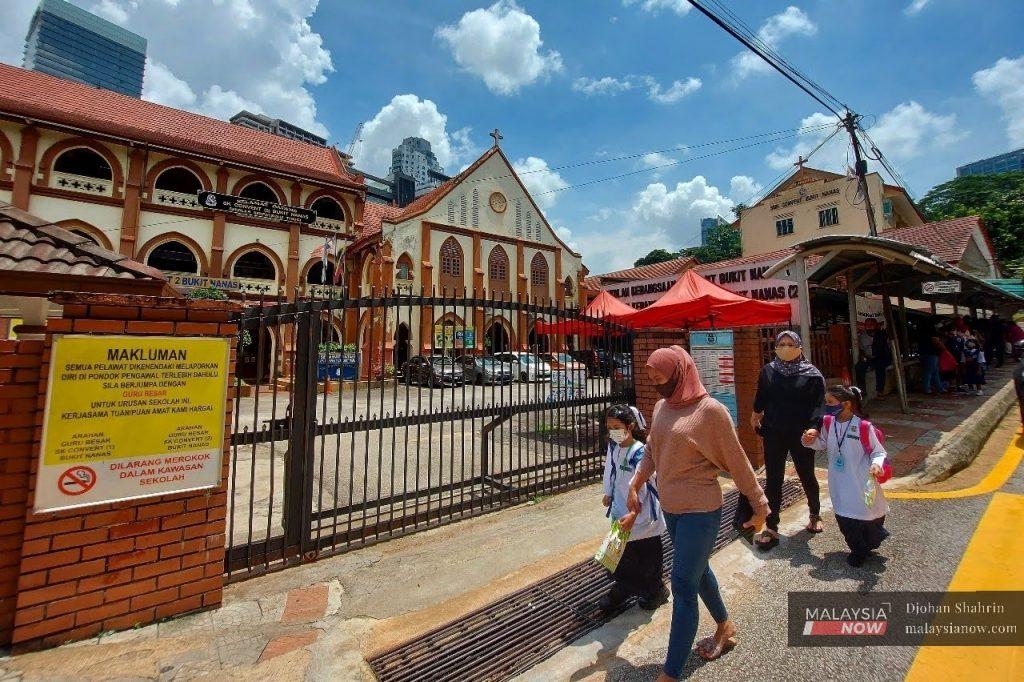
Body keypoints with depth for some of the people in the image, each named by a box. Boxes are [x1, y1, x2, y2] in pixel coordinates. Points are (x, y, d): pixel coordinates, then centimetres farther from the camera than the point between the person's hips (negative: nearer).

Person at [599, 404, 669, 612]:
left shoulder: (640, 453, -26)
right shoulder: (613, 447, -4)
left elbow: (643, 489, -25)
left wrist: (633, 515, -28)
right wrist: (608, 494, 20)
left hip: (641, 515, -6)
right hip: (621, 511, 7)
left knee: (646, 556, 13)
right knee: (621, 553, 19)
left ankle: (656, 591, 37)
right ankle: (622, 588, 39)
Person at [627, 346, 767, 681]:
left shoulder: (710, 410, -18)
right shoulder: (662, 406, 1)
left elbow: (737, 462, -10)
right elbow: (651, 451, 12)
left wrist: (759, 506, -2)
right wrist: (635, 485, 10)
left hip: (700, 510, -7)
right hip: (670, 507, 7)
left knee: (683, 585, -2)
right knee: (697, 571, 24)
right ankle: (725, 626, 50)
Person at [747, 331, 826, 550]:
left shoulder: (812, 374, -7)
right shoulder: (768, 371, 0)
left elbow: (818, 404, -13)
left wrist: (814, 427, -27)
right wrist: (756, 413, 26)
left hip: (801, 435, -1)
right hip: (773, 434, 2)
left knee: (807, 476, 17)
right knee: (773, 480, 4)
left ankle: (815, 515, 44)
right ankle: (771, 528, 12)